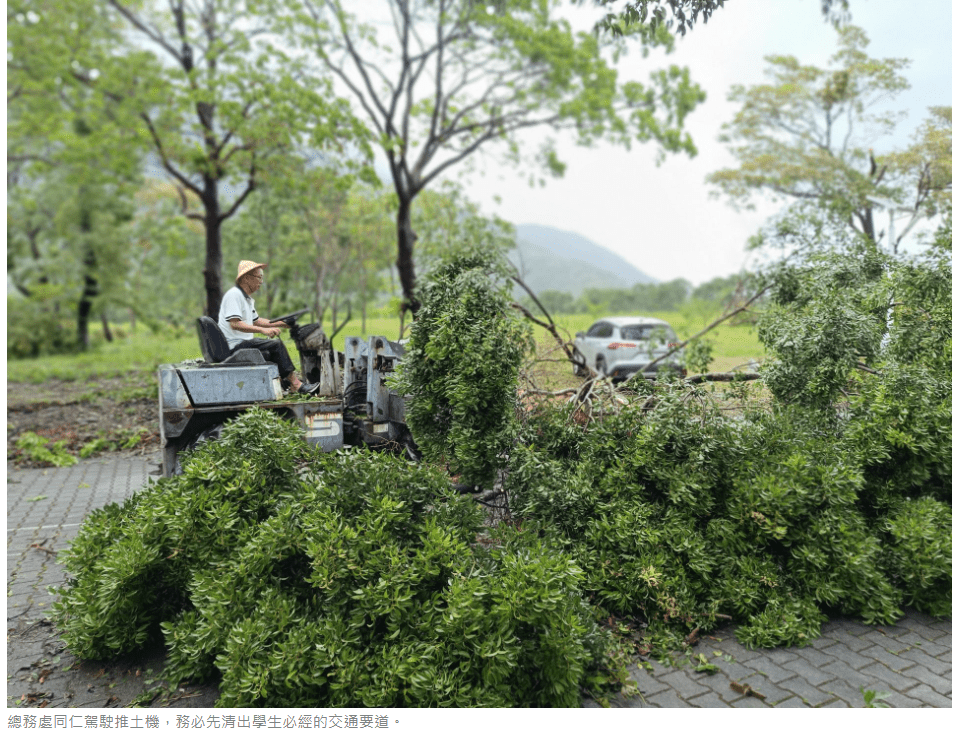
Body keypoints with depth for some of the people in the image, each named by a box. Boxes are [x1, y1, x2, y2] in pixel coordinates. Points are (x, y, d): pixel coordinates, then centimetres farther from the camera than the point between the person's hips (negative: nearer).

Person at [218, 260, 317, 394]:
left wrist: (282, 324, 17)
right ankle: (295, 383, -14)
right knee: (276, 345, -17)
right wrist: (263, 330, -28)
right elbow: (235, 324, -24)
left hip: (241, 343, 11)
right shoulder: (234, 295, -14)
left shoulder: (246, 298, 19)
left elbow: (256, 320, 25)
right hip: (235, 346, -11)